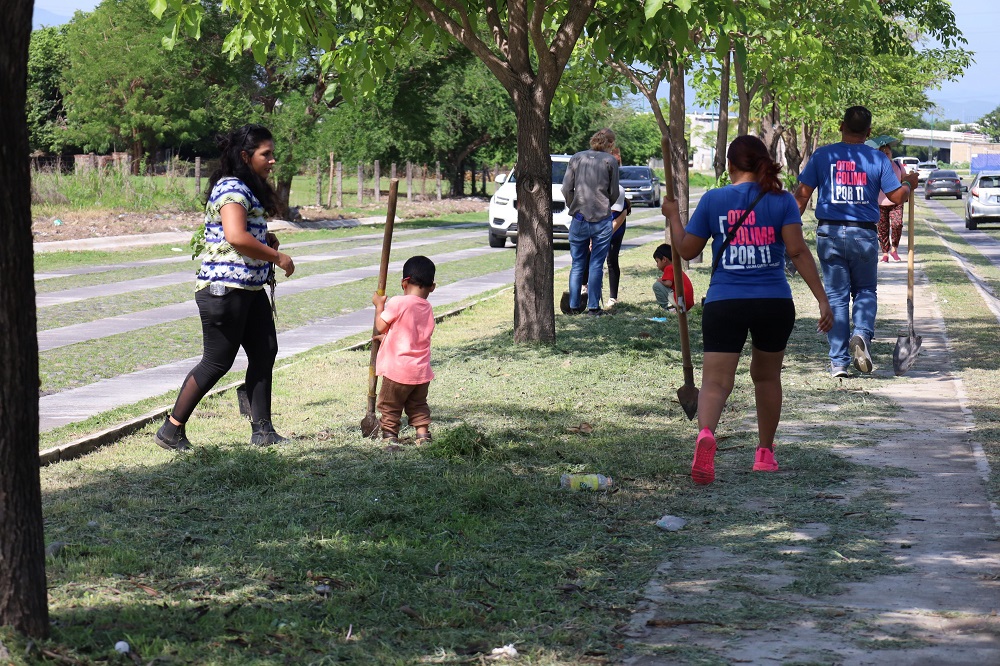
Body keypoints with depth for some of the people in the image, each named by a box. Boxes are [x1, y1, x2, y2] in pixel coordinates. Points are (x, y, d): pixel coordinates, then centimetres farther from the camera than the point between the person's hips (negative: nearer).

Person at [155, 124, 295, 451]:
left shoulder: (245, 190, 16)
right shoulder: (232, 189, -16)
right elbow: (236, 237, -30)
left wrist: (265, 238, 9)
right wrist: (277, 257, -20)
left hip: (250, 289, 10)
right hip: (224, 289, -10)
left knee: (264, 353, 8)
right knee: (217, 361, -3)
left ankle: (262, 431, 13)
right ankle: (171, 430, 6)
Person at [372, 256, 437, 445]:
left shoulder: (398, 303, -14)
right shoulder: (428, 308, 6)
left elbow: (380, 326, -7)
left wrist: (379, 305, 8)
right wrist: (387, 338, 29)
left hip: (398, 370, -5)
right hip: (422, 371, 6)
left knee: (389, 405, 9)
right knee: (418, 406, 19)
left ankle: (390, 436, 10)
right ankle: (423, 435, 12)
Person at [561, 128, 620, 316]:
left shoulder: (576, 158, 5)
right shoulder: (610, 161, -1)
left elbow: (566, 189, 4)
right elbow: (614, 193, 1)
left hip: (579, 220, 2)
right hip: (602, 220, -2)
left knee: (577, 264, 10)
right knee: (597, 265, 2)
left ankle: (574, 305, 11)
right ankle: (593, 307, 1)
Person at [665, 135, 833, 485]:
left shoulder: (712, 200, 3)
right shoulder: (781, 200, 1)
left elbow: (687, 249, 9)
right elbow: (797, 250, -8)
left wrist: (673, 215, 27)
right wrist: (822, 299, -8)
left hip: (724, 303, -1)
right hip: (775, 303, 1)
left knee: (715, 381, -6)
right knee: (767, 375, 22)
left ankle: (705, 433, -37)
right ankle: (765, 453, 31)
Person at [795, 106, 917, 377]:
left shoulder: (822, 156, 0)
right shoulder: (878, 159, -1)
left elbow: (802, 195, -2)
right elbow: (897, 197, 0)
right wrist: (909, 184, 21)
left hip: (829, 233, 0)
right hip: (864, 235, 0)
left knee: (836, 296, 6)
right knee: (865, 290, 17)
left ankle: (838, 362, 4)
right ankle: (862, 334, -12)